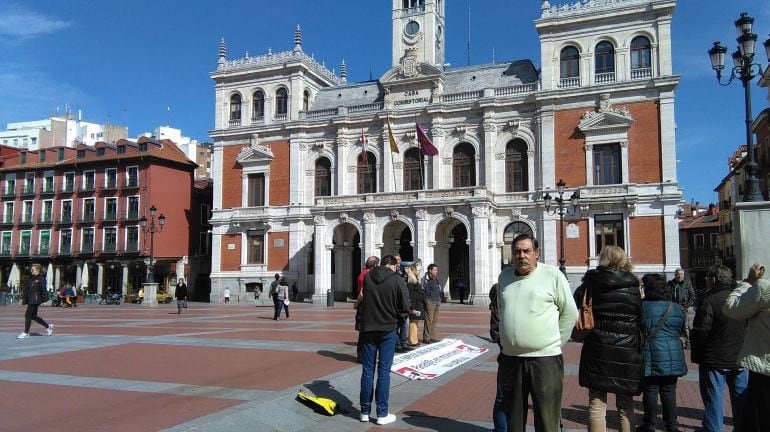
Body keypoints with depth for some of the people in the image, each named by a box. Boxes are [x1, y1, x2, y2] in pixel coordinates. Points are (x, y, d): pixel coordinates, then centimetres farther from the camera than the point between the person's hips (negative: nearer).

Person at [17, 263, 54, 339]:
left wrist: (44, 299, -16)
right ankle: (48, 326, 26)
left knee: (28, 315, -7)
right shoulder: (30, 279, 14)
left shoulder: (41, 279, -10)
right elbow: (26, 290, 19)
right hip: (30, 300, 9)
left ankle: (26, 333, 3)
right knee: (33, 316, 13)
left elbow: (43, 290, -13)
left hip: (35, 300, -9)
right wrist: (23, 298, 16)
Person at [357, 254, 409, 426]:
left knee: (367, 371, 10)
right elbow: (404, 309, -6)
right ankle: (382, 414, 8)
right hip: (388, 330, -3)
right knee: (384, 372, 4)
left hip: (368, 329, 3)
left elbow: (362, 302, 5)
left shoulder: (367, 277, -3)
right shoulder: (398, 280, -12)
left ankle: (365, 412, 18)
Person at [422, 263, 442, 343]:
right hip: (430, 302, -8)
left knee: (434, 320, 10)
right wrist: (426, 300, -15)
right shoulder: (426, 280, -8)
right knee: (428, 321, -8)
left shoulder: (436, 279, 18)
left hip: (437, 303, 8)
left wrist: (439, 300, 18)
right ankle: (426, 338, -3)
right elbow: (422, 290, -12)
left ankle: (432, 337, 18)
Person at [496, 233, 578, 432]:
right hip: (509, 359, 5)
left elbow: (570, 313, 0)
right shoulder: (504, 276, 8)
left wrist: (554, 343, 2)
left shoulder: (553, 275, -7)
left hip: (545, 358, -4)